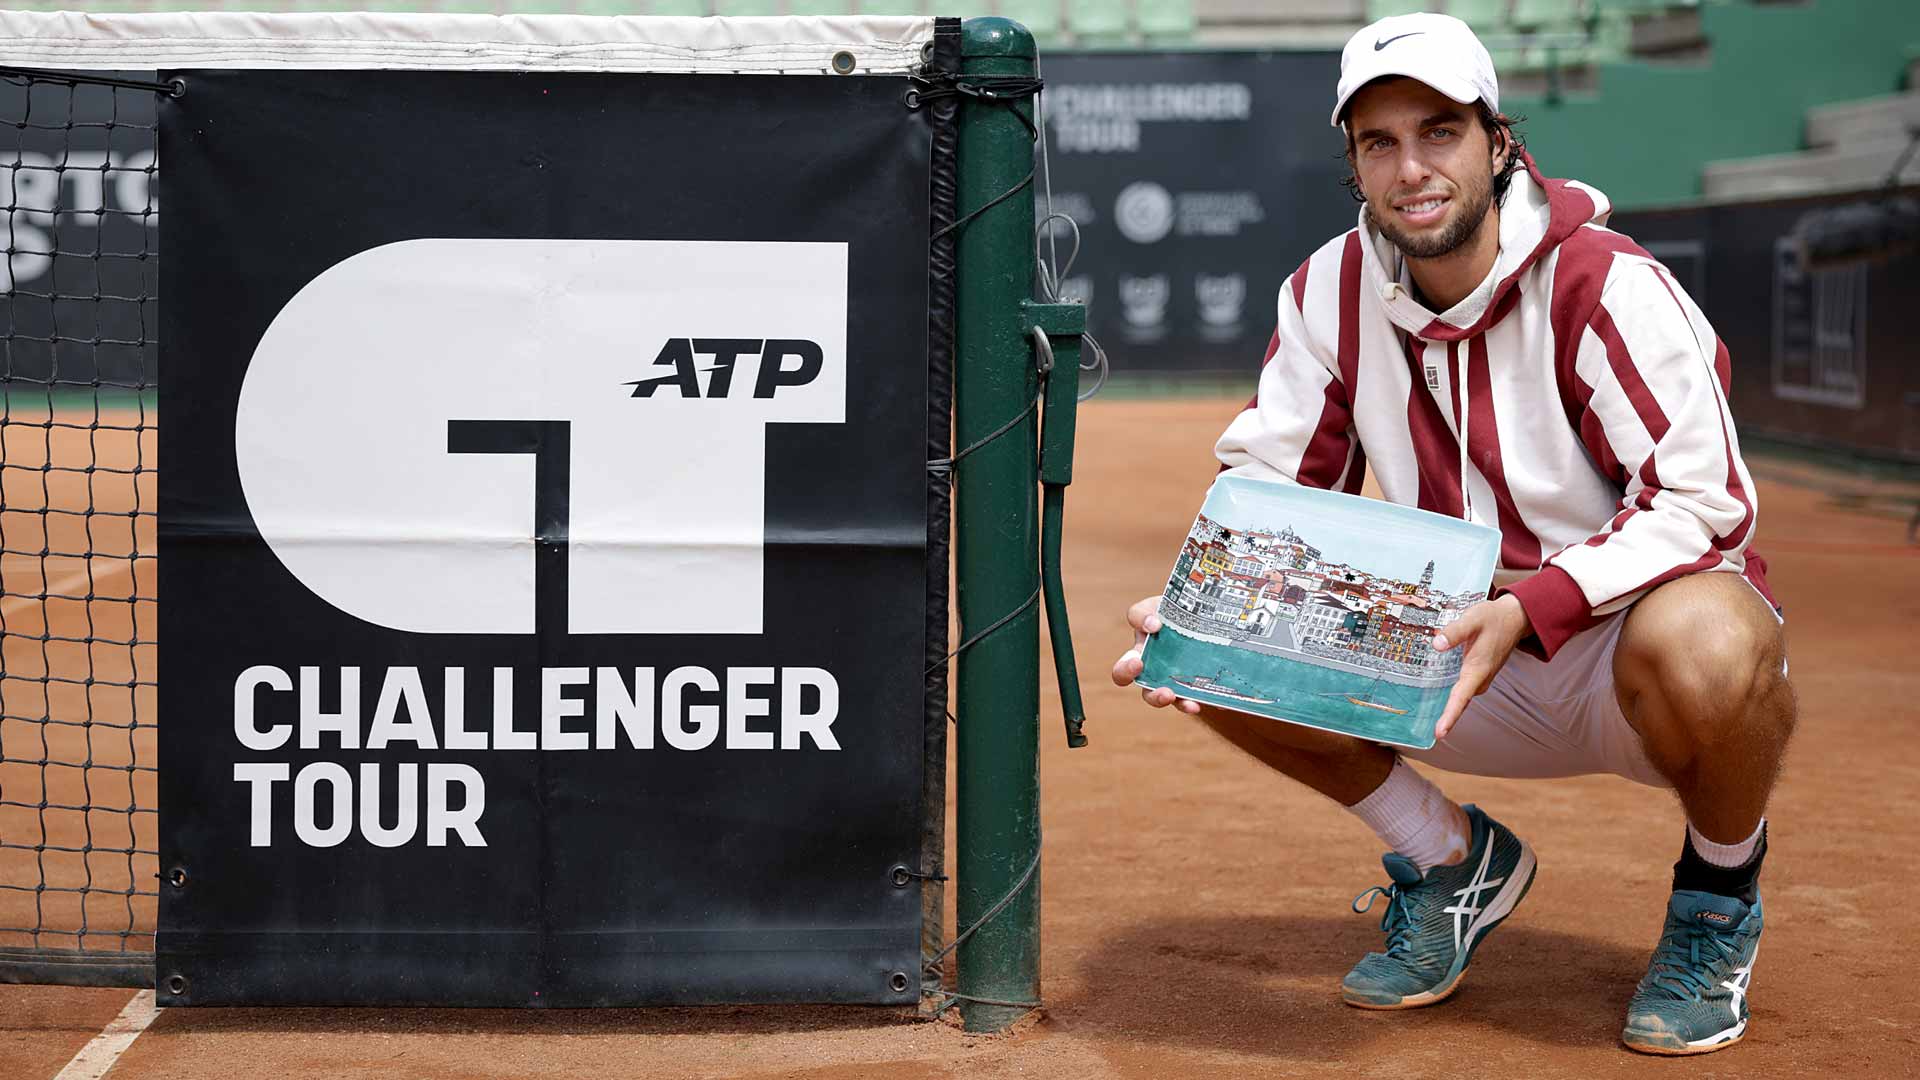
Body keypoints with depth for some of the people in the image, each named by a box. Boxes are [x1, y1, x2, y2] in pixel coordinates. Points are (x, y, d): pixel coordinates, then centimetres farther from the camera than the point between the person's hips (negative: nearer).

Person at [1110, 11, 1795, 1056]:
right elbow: (1263, 483, 0)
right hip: (1466, 656, 5)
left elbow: (1703, 500, -26)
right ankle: (1456, 862, 10)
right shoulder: (1331, 291, -5)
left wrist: (1527, 610, -39)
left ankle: (1720, 895, -5)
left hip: (1635, 619, -5)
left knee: (1700, 646, -41)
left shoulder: (1604, 284, -21)